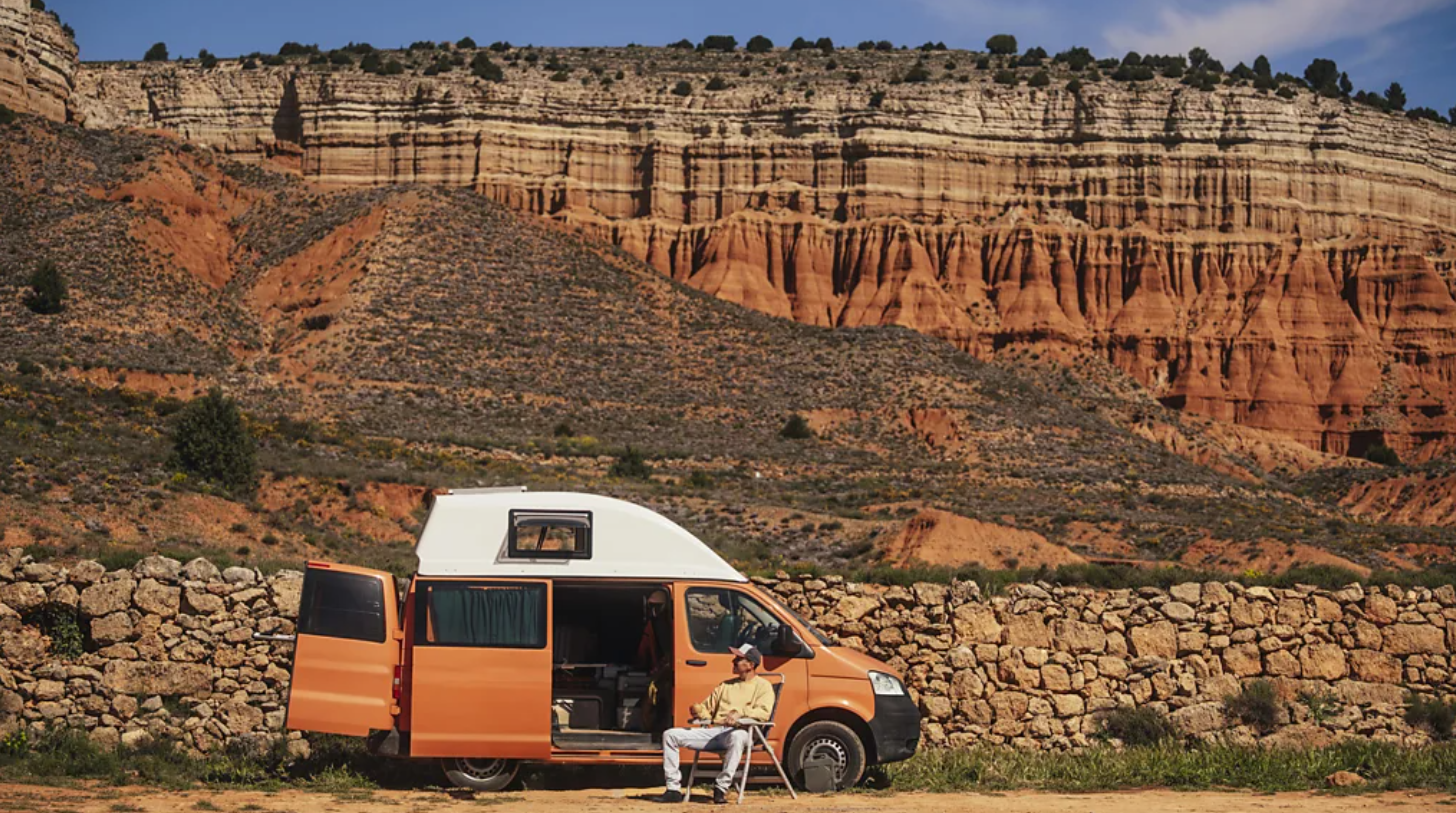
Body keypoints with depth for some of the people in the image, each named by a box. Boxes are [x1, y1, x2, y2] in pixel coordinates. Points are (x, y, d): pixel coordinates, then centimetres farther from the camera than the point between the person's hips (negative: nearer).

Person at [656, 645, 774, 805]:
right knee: (670, 735, -7)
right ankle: (673, 789, -10)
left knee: (737, 736, -45)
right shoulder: (726, 685, 28)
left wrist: (740, 712, -24)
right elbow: (708, 707, 28)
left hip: (740, 731, -6)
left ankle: (721, 789, -36)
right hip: (714, 730, 6)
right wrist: (699, 710, 4)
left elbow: (764, 712, -10)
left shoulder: (763, 686, 8)